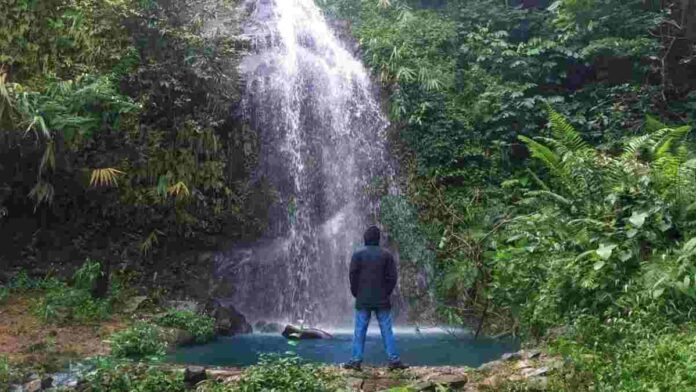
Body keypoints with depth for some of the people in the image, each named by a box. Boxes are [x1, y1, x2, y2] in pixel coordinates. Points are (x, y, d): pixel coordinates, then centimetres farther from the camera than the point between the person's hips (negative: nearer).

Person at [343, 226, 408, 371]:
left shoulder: (358, 254, -3)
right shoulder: (386, 254, 0)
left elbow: (353, 275, -4)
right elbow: (392, 276, -1)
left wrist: (356, 293, 7)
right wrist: (386, 293, 10)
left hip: (363, 300, -1)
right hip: (382, 300, 1)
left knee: (360, 331, 4)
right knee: (387, 331, 5)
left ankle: (356, 360, 4)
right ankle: (394, 360, 5)